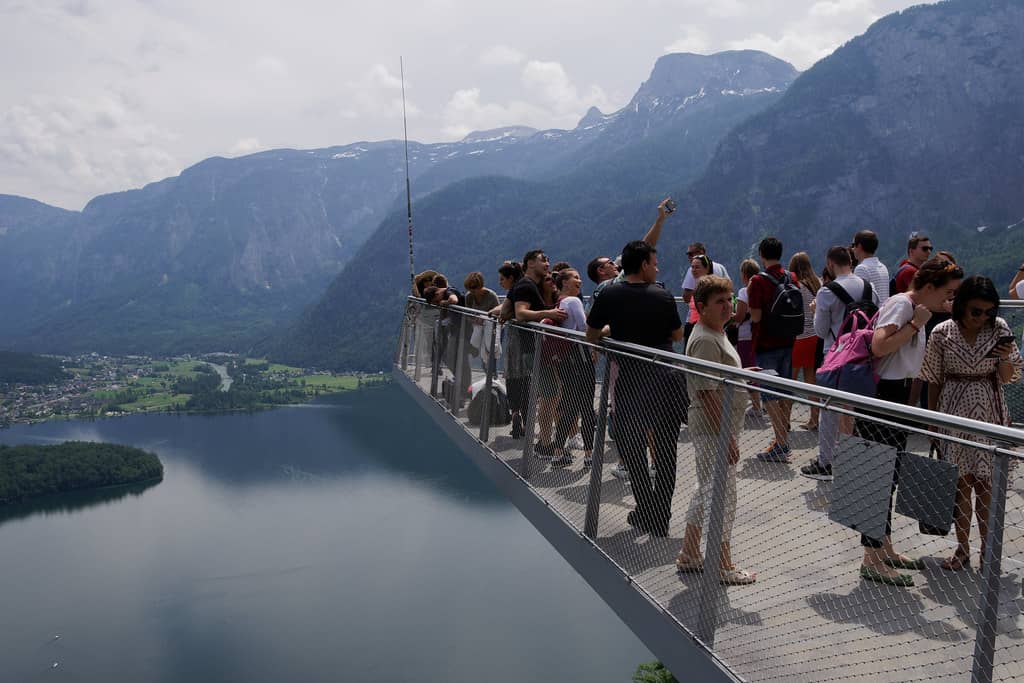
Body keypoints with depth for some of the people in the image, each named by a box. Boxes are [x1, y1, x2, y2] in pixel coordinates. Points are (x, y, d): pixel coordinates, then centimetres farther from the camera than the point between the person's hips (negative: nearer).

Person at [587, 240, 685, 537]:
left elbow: (591, 336, 4)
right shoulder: (663, 296, -4)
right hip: (667, 381, 1)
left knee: (631, 448, 13)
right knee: (665, 451, 11)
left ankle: (646, 511, 15)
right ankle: (660, 518, 15)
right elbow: (677, 335, 9)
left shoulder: (610, 296, -6)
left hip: (631, 381, -1)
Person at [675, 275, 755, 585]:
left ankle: (690, 554, 29)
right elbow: (707, 392, -25)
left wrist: (743, 375, 11)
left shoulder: (716, 334, 13)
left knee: (706, 490, 18)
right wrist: (727, 437, -24)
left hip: (715, 427, 11)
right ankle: (723, 565, 12)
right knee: (722, 495, 0)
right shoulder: (705, 341, -20)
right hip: (714, 428, -11)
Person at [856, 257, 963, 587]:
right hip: (881, 398, -10)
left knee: (888, 477, 16)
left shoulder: (914, 309, 16)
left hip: (896, 399, 10)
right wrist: (916, 324, -21)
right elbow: (879, 346, -28)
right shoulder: (901, 304, -13)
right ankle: (873, 560, 2)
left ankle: (885, 548, 28)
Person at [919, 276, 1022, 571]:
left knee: (985, 484, 4)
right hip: (955, 413, 0)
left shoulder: (999, 329, -3)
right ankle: (963, 549, 17)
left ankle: (988, 549, 18)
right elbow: (934, 380, 2)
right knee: (960, 483, 6)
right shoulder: (942, 333, -6)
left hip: (989, 413, 0)